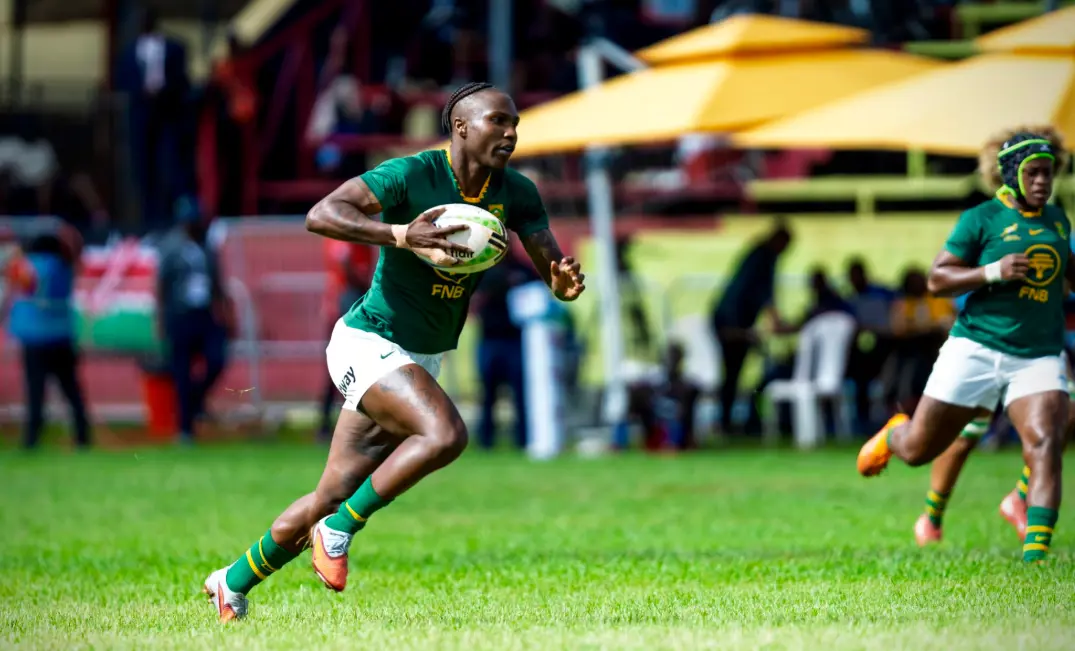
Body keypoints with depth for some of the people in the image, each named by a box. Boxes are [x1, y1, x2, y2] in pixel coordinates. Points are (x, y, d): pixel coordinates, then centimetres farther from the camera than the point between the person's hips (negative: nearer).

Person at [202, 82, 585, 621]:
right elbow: (321, 215, -29)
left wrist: (565, 283, -29)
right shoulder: (411, 174, -19)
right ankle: (339, 529, -14)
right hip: (368, 344, -7)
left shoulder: (517, 195, -1)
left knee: (332, 498, 11)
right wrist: (401, 234, -43)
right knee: (445, 433, -31)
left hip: (421, 362, 7)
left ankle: (233, 583, 30)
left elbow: (551, 268, -4)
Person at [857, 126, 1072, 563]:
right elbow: (937, 279, -6)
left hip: (1039, 357, 3)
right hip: (976, 350, -3)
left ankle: (1035, 553, -24)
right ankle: (894, 434, 43)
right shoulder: (982, 219, -5)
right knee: (917, 451, 5)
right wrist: (993, 272, -19)